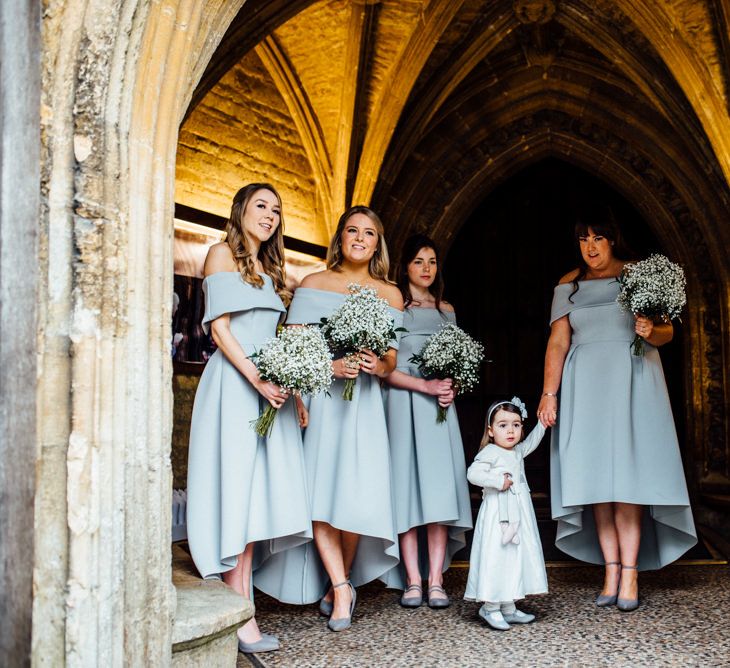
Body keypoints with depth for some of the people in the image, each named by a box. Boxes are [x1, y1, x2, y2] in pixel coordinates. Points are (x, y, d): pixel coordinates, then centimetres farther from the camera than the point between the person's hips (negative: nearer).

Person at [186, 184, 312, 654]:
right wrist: (256, 378, -18)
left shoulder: (270, 269, 23)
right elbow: (219, 326, -7)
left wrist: (293, 393, 11)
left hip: (269, 387, 7)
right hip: (234, 384, -7)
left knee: (257, 494, 1)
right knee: (236, 491, -10)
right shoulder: (223, 254, 3)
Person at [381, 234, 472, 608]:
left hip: (439, 406, 4)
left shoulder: (446, 310, 16)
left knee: (440, 488, -5)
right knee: (407, 486, -5)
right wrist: (425, 385, -15)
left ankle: (436, 580, -4)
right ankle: (412, 580, -2)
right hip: (403, 404, -3)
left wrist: (450, 388, 0)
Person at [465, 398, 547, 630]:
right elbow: (473, 474, -21)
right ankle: (490, 607, 0)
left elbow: (531, 441, 33)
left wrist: (543, 423, 25)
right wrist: (498, 481, -22)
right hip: (497, 516, -9)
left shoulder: (517, 451, 15)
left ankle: (508, 608, 17)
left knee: (517, 557, 9)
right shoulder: (490, 453, -11)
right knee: (496, 558, -9)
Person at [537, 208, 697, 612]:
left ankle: (630, 573, -6)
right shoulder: (569, 284, 12)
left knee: (628, 475, -8)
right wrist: (549, 393, -2)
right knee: (594, 477, -2)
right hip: (585, 384, 2)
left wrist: (651, 331, -15)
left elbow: (665, 333, 8)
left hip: (632, 381, -2)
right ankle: (611, 571, 2)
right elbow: (558, 342, 7)